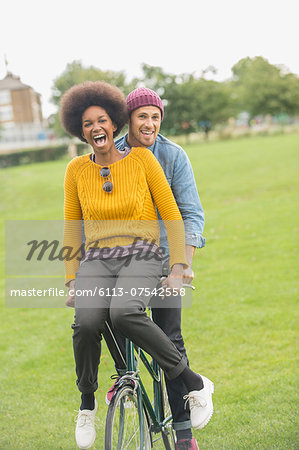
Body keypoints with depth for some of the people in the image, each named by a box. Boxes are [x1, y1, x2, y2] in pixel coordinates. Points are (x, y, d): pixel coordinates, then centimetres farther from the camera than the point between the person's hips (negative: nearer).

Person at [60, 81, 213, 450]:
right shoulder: (77, 170, 7)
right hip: (96, 261, 2)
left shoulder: (142, 158, 1)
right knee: (87, 322, -29)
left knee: (124, 313, -36)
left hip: (141, 257, -2)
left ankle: (190, 380, -17)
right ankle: (87, 401, 0)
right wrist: (71, 279, 11)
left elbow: (171, 215, 3)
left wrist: (178, 268, -4)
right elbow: (72, 228, 16)